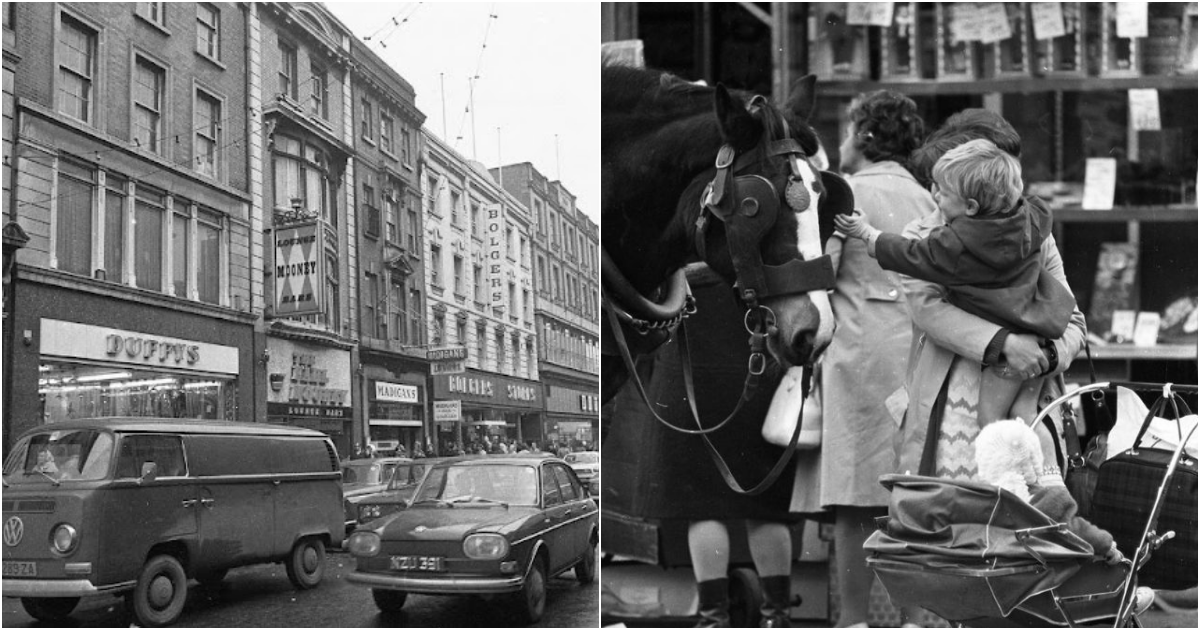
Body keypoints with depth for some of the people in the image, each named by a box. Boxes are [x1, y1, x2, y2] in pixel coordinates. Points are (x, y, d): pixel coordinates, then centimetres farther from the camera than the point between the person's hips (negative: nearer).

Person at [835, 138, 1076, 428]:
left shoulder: (955, 243, -19)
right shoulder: (1029, 220, 0)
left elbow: (910, 256, -4)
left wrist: (865, 232, 8)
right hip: (1042, 329, 8)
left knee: (990, 414, 1)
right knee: (1025, 410, 14)